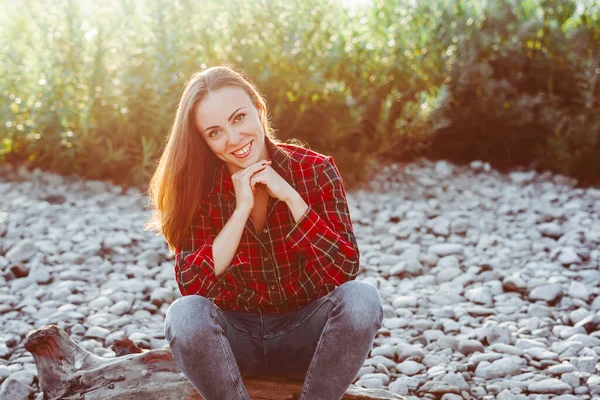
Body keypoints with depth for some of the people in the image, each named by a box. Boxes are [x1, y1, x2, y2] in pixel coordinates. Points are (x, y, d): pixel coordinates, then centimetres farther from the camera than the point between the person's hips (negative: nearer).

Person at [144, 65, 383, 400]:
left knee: (361, 297, -29)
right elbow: (192, 287, -17)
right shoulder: (198, 187, -8)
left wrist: (289, 196, -23)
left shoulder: (315, 171, -9)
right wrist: (242, 209, -24)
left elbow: (345, 270, -17)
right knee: (185, 313, -31)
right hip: (235, 336, 0)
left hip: (305, 333, 0)